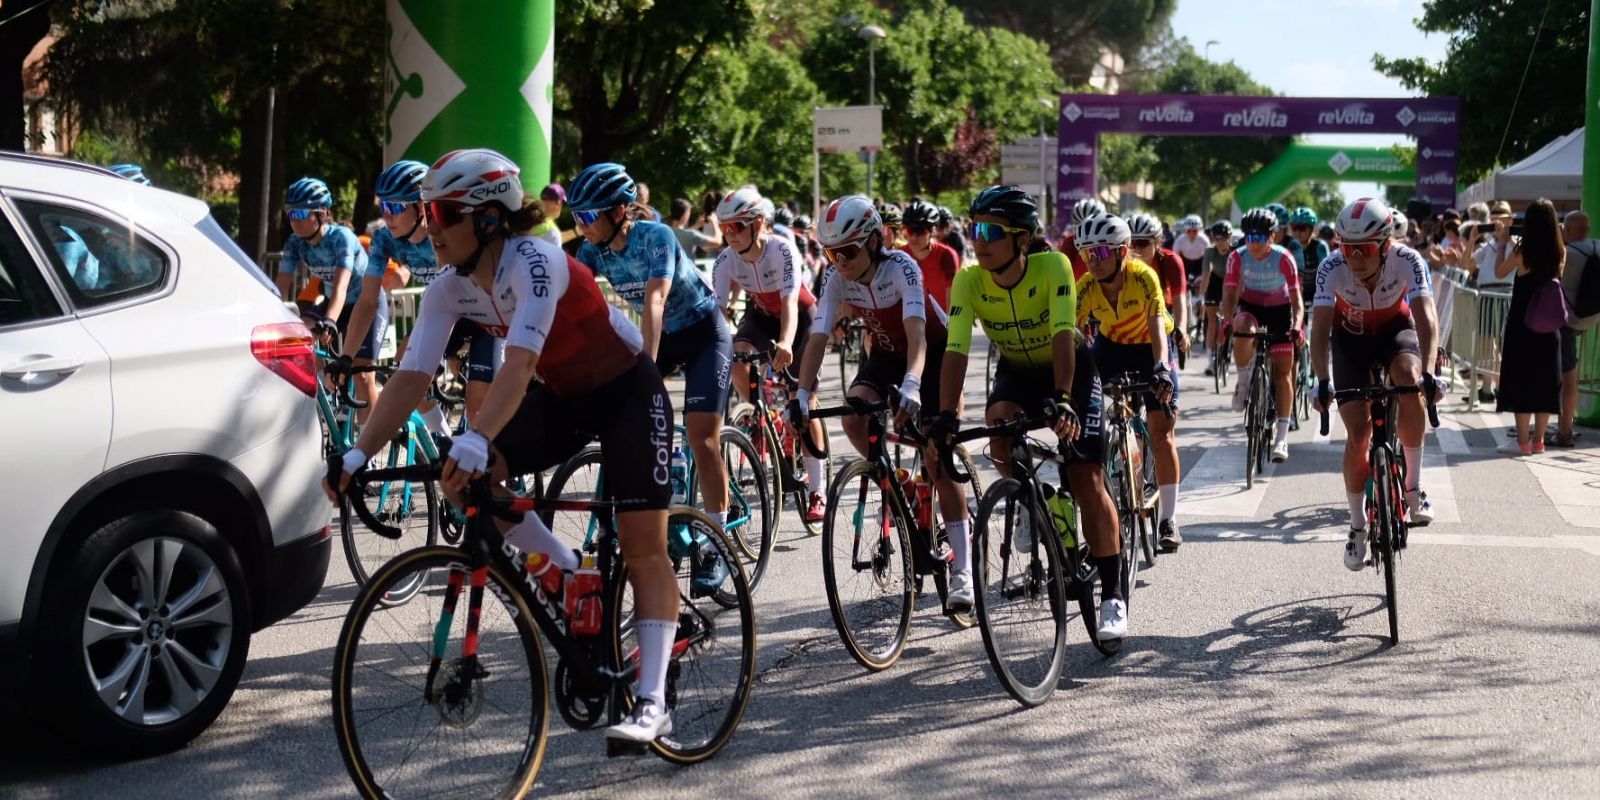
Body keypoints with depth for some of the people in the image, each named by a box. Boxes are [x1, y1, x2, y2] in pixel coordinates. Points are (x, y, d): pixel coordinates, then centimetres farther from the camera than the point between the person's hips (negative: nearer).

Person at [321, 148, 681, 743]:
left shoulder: (535, 263, -32)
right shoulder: (449, 291, -12)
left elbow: (519, 363, -44)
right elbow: (410, 378, -16)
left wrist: (477, 441, -58)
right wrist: (358, 456, -27)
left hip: (627, 391, -6)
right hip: (561, 397, 6)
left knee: (643, 548, -11)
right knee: (461, 476, -16)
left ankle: (653, 704, -11)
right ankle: (569, 577, 0)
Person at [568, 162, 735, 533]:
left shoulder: (655, 236, -29)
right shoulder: (593, 249, -11)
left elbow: (655, 300, -40)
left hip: (704, 334, -6)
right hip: (660, 335, 6)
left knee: (701, 439, -15)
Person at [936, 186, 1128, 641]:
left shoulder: (1053, 268, -29)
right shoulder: (969, 281, -22)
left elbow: (1063, 335, -38)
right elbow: (956, 350, -28)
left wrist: (1062, 398, -51)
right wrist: (947, 415, -41)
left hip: (1069, 367, -2)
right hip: (1016, 369, 3)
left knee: (1087, 480, -11)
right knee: (1000, 426, -32)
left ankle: (1113, 592, -2)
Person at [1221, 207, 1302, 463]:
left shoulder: (1284, 259, -23)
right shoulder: (1237, 257, -19)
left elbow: (1296, 298, -23)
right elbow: (1229, 295, -18)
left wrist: (1297, 326, -40)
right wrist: (1228, 323, -36)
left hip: (1279, 310, -1)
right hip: (1250, 307, 1)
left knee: (1282, 372, -4)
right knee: (1243, 331, -37)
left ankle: (1282, 437, 0)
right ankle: (1243, 382, -12)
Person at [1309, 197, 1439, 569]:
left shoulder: (1407, 261, -31)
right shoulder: (1332, 268, -30)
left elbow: (1425, 317, -39)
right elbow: (1320, 327, -35)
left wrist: (1428, 373, -53)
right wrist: (1323, 381, -48)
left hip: (1395, 329, 0)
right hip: (1351, 338, 1)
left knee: (1408, 379, -34)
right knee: (1358, 435, -8)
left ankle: (1413, 486, -20)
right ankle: (1357, 527, 10)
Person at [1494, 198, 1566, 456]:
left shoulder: (1522, 251, -13)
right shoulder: (1560, 252, -3)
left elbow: (1499, 272, 2)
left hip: (1521, 324, -4)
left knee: (1520, 380, 1)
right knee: (1545, 382, 10)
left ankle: (1523, 442, 0)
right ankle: (1538, 441, 14)